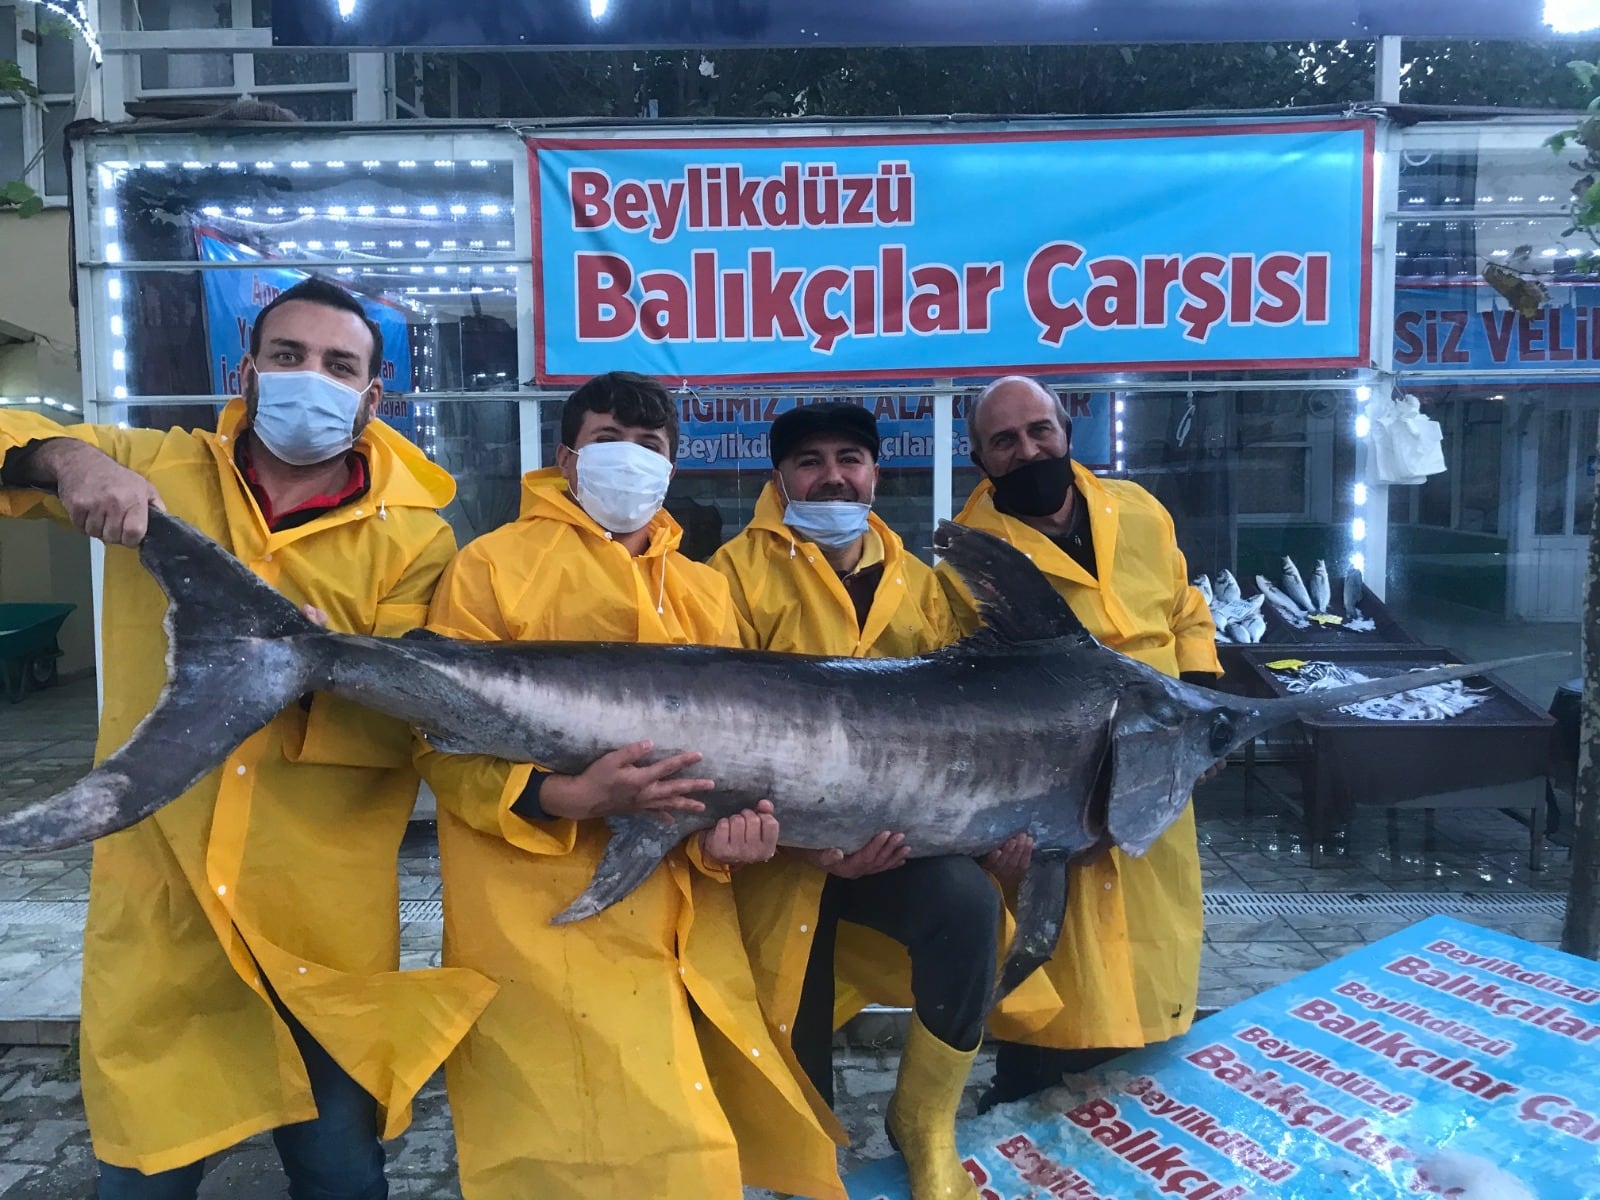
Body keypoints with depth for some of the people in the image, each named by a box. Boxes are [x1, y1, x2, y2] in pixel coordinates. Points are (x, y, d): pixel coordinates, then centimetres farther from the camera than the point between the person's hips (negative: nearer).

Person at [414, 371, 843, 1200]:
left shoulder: (704, 591, 15)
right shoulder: (497, 563, -2)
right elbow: (444, 740, -6)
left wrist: (721, 831, -10)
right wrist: (565, 799, -22)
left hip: (682, 915, 5)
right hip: (546, 915, -5)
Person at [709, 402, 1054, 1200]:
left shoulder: (916, 582, 11)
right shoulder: (743, 569, -5)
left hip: (895, 837, 3)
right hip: (783, 846, -2)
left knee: (967, 898, -27)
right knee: (793, 1054, 1)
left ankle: (924, 1121, -2)